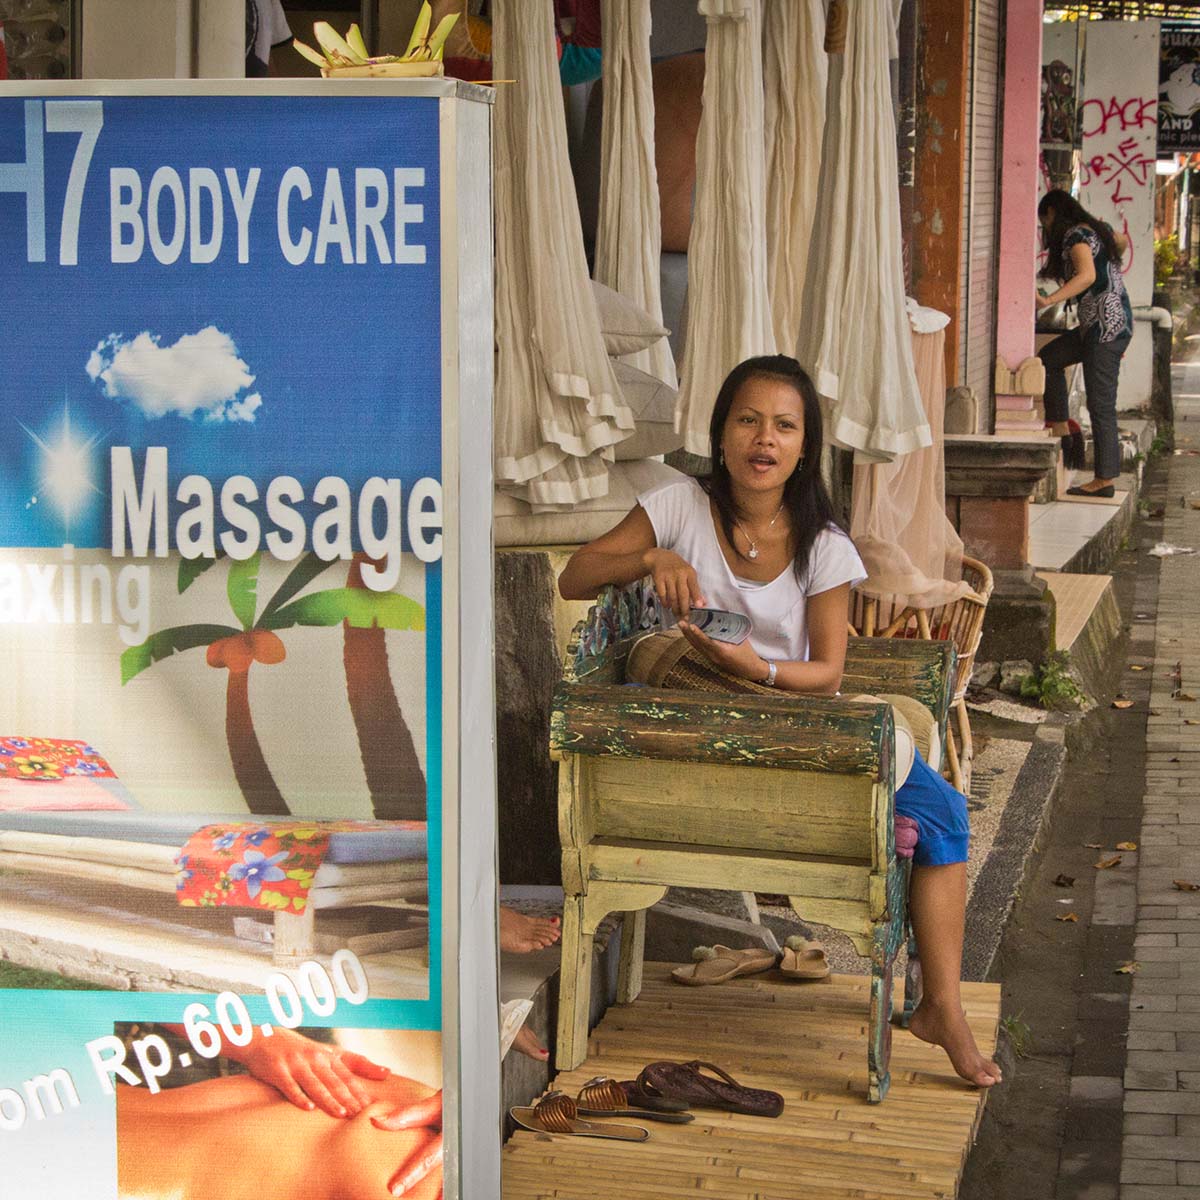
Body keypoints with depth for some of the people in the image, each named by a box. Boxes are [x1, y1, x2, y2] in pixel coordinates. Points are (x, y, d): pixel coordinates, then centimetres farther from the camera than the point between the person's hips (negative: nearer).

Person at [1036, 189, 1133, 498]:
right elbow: (1122, 243, 37)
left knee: (1100, 403, -8)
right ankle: (1063, 431, 14)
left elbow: (1087, 275, -28)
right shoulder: (1098, 229, 16)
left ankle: (1105, 479, -6)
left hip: (1106, 324, -10)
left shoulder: (1075, 235, -12)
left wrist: (1048, 301, -36)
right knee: (1049, 357, 19)